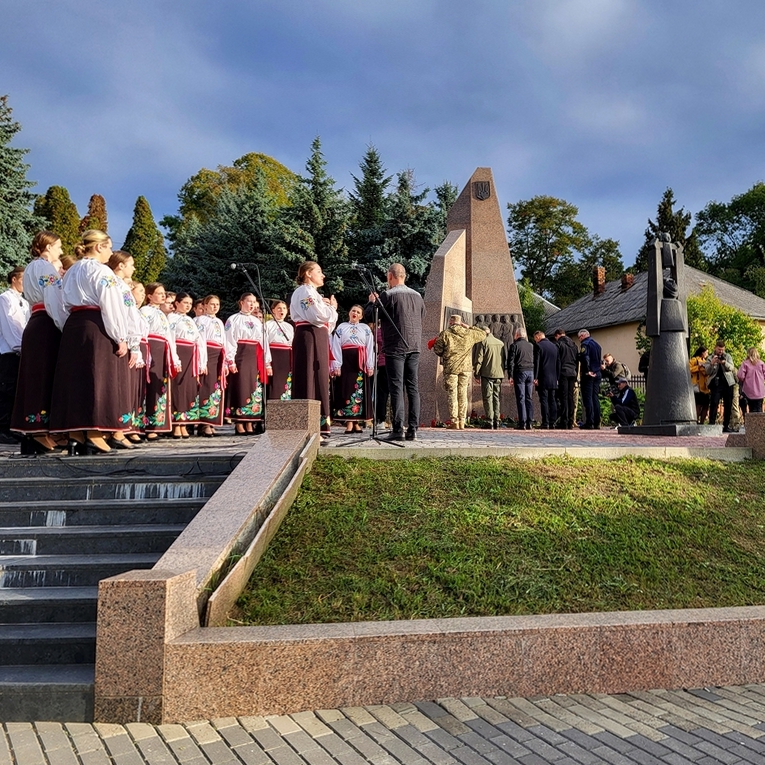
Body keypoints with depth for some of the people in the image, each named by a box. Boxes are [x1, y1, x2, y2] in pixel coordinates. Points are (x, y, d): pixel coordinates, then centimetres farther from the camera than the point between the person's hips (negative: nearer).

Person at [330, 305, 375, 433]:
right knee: (346, 389, -4)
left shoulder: (366, 329, 14)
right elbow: (336, 347, 3)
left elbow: (370, 348, 7)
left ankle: (357, 422, 3)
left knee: (360, 390, -1)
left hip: (360, 362, 1)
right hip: (345, 361, -1)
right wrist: (336, 365, -8)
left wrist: (370, 366, -3)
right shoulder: (341, 328, 12)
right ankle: (349, 423, -3)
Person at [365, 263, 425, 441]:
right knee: (413, 388, 7)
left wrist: (372, 301, 15)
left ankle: (398, 430, -6)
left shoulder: (388, 295, -8)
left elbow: (369, 317, -5)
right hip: (414, 348, 5)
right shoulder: (417, 296, 11)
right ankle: (413, 429, 7)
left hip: (395, 348, -5)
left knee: (396, 388, -4)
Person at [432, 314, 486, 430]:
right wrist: (469, 327, 19)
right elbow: (483, 333, 22)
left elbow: (437, 350, -3)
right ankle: (462, 422, 10)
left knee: (452, 395, 1)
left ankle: (455, 422, -1)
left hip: (450, 368, -3)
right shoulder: (469, 334, 5)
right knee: (463, 394, 9)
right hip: (466, 368, 3)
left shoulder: (445, 334, -5)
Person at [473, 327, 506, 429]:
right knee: (496, 397, 11)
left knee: (488, 398, -3)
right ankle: (496, 422, 10)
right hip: (499, 374, 5)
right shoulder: (501, 343, 12)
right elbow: (505, 359, 17)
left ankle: (490, 423, -8)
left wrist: (476, 373, -1)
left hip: (487, 374, -5)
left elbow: (479, 359, -8)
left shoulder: (483, 342, -5)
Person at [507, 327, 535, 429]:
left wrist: (510, 376, -4)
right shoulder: (531, 346, 13)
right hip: (531, 372, 5)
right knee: (529, 398, 7)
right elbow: (535, 361, 14)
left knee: (521, 398, -5)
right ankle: (529, 423, 6)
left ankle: (522, 423, -9)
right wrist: (535, 377, 15)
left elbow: (511, 361, -7)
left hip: (520, 372, -5)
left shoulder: (514, 345, -2)